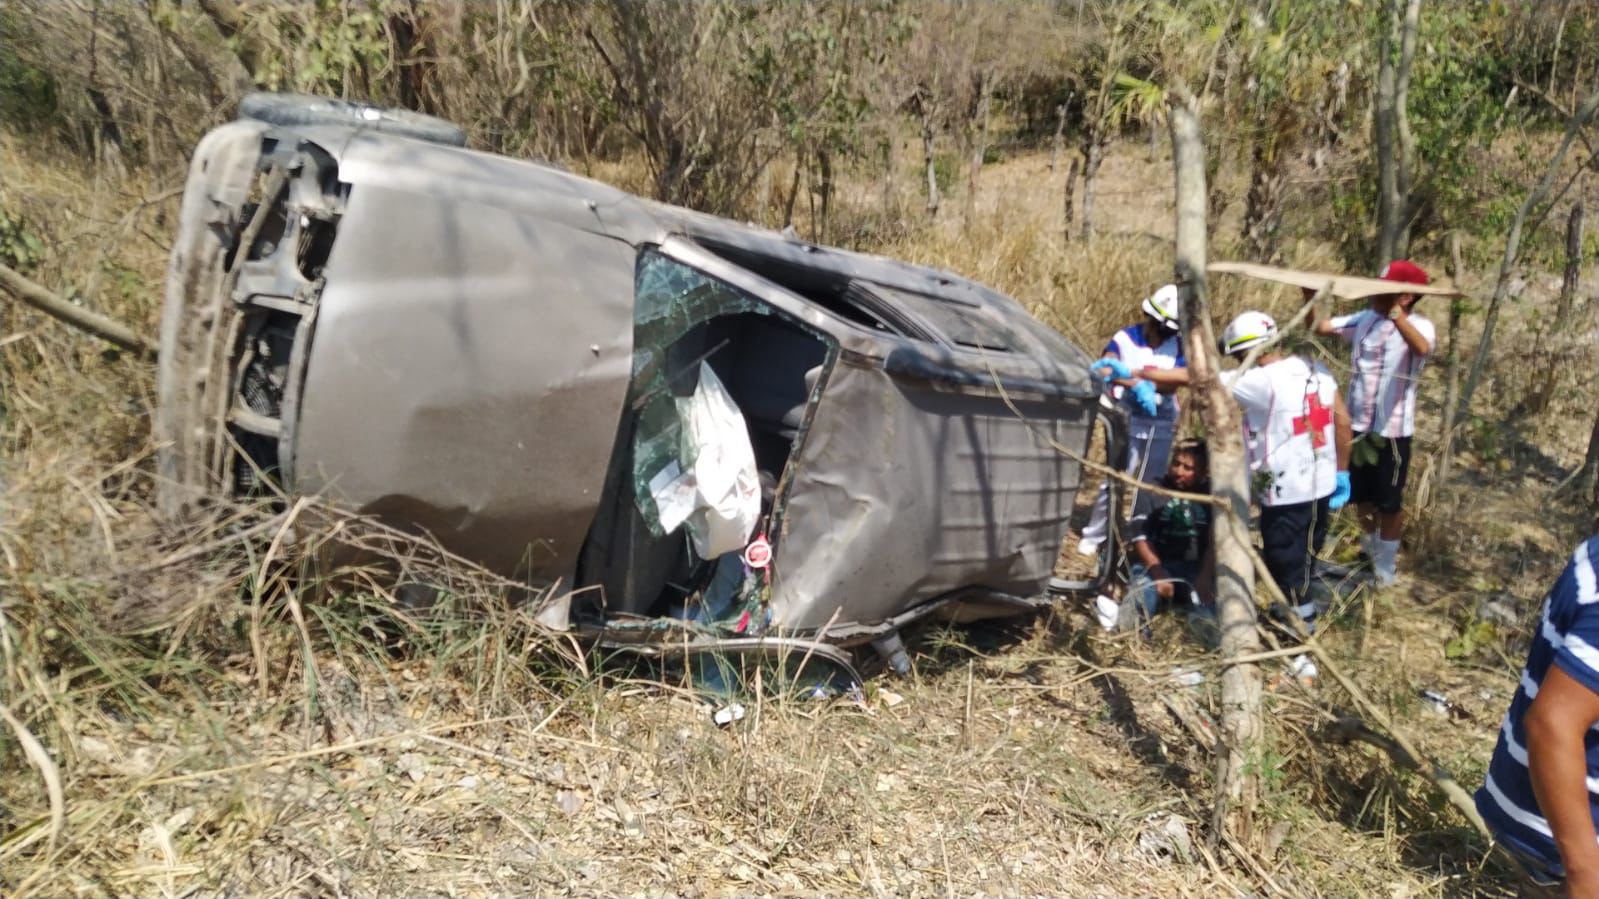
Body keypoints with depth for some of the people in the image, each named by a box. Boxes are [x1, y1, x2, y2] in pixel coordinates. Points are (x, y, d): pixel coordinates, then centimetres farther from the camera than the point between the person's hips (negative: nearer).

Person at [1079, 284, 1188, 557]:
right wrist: (1138, 386, -38)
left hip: (1162, 423, 3)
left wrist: (1131, 373, -28)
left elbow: (1175, 382, -15)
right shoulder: (1124, 339, -8)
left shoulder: (1179, 345, 0)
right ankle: (1093, 536, 4)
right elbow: (1104, 372, -22)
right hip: (1129, 420, -3)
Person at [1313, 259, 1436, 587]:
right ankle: (1369, 552, 42)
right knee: (1362, 496, 20)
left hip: (1392, 429, -5)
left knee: (1389, 503, 9)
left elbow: (1421, 348, -38)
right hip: (1358, 424, 5)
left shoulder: (1419, 326, -15)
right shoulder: (1365, 319, 1)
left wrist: (1394, 313, -51)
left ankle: (1386, 567, 27)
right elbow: (1319, 327, 1)